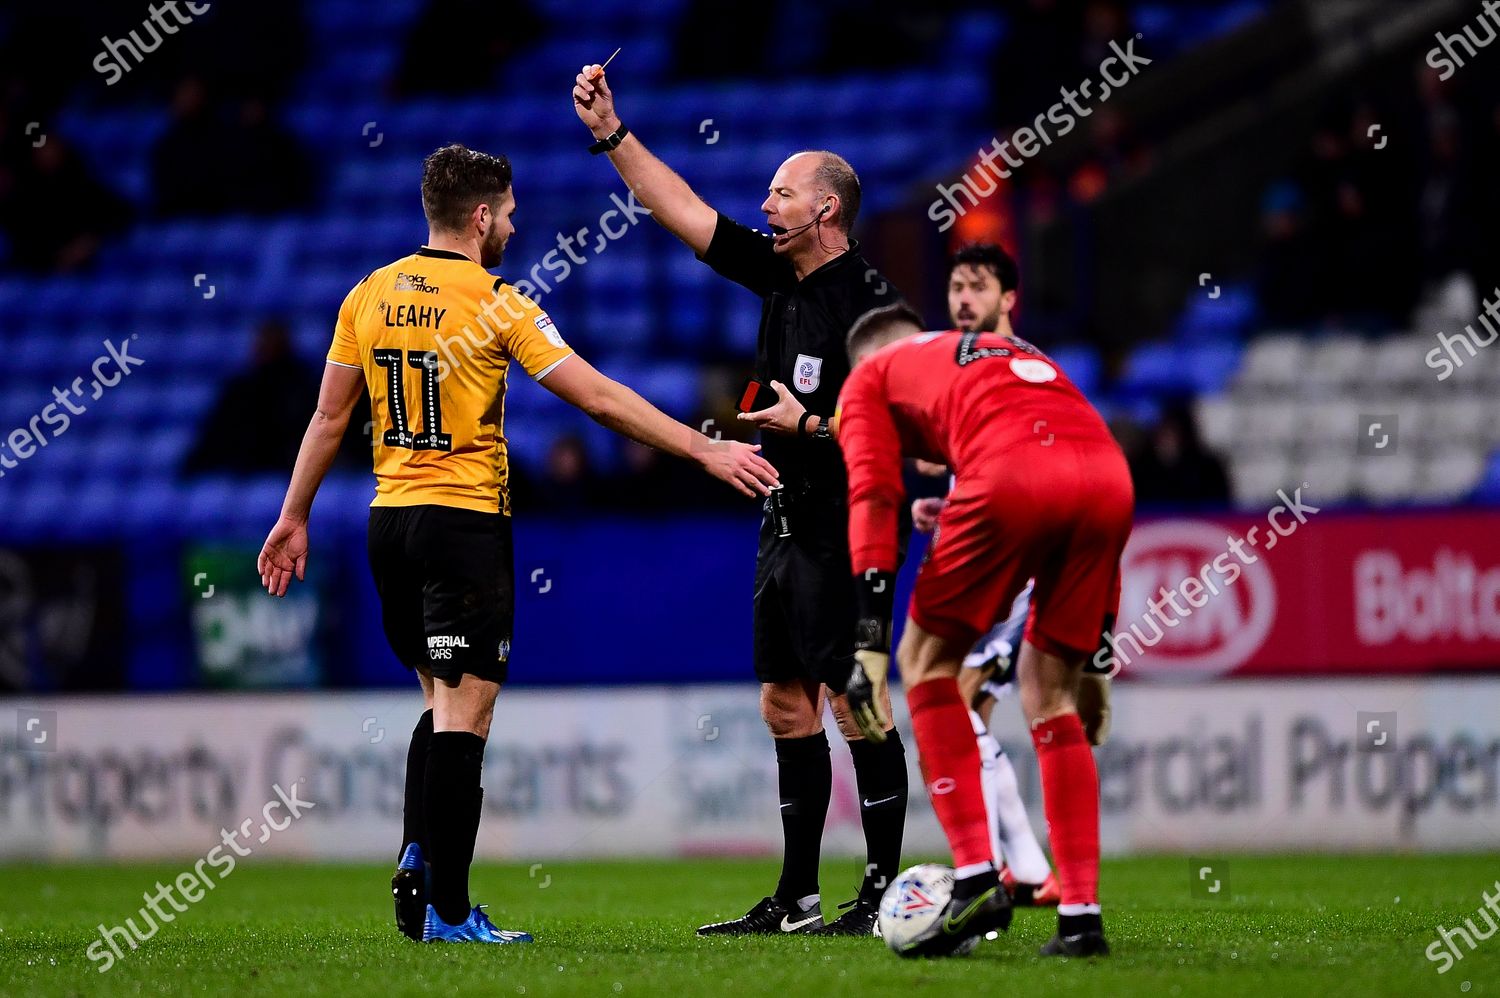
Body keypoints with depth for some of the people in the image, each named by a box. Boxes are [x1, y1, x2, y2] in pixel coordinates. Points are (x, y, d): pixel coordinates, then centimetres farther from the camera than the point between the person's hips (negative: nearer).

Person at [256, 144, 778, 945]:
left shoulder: (370, 295, 6)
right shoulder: (496, 305, -10)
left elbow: (329, 415, 10)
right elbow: (599, 399, -12)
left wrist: (294, 517, 19)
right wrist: (705, 451, -8)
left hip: (390, 519, 6)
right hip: (465, 519, -6)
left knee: (442, 702, 20)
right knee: (463, 712, -4)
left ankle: (416, 860, 8)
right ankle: (446, 910, -6)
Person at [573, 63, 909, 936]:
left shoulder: (870, 303, -13)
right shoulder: (778, 273, 10)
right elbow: (682, 210, 13)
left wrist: (812, 425, -18)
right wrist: (611, 132, 10)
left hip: (842, 527, -9)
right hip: (787, 525, 9)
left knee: (854, 701, -9)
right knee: (786, 704, 9)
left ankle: (886, 891, -5)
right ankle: (797, 899, 14)